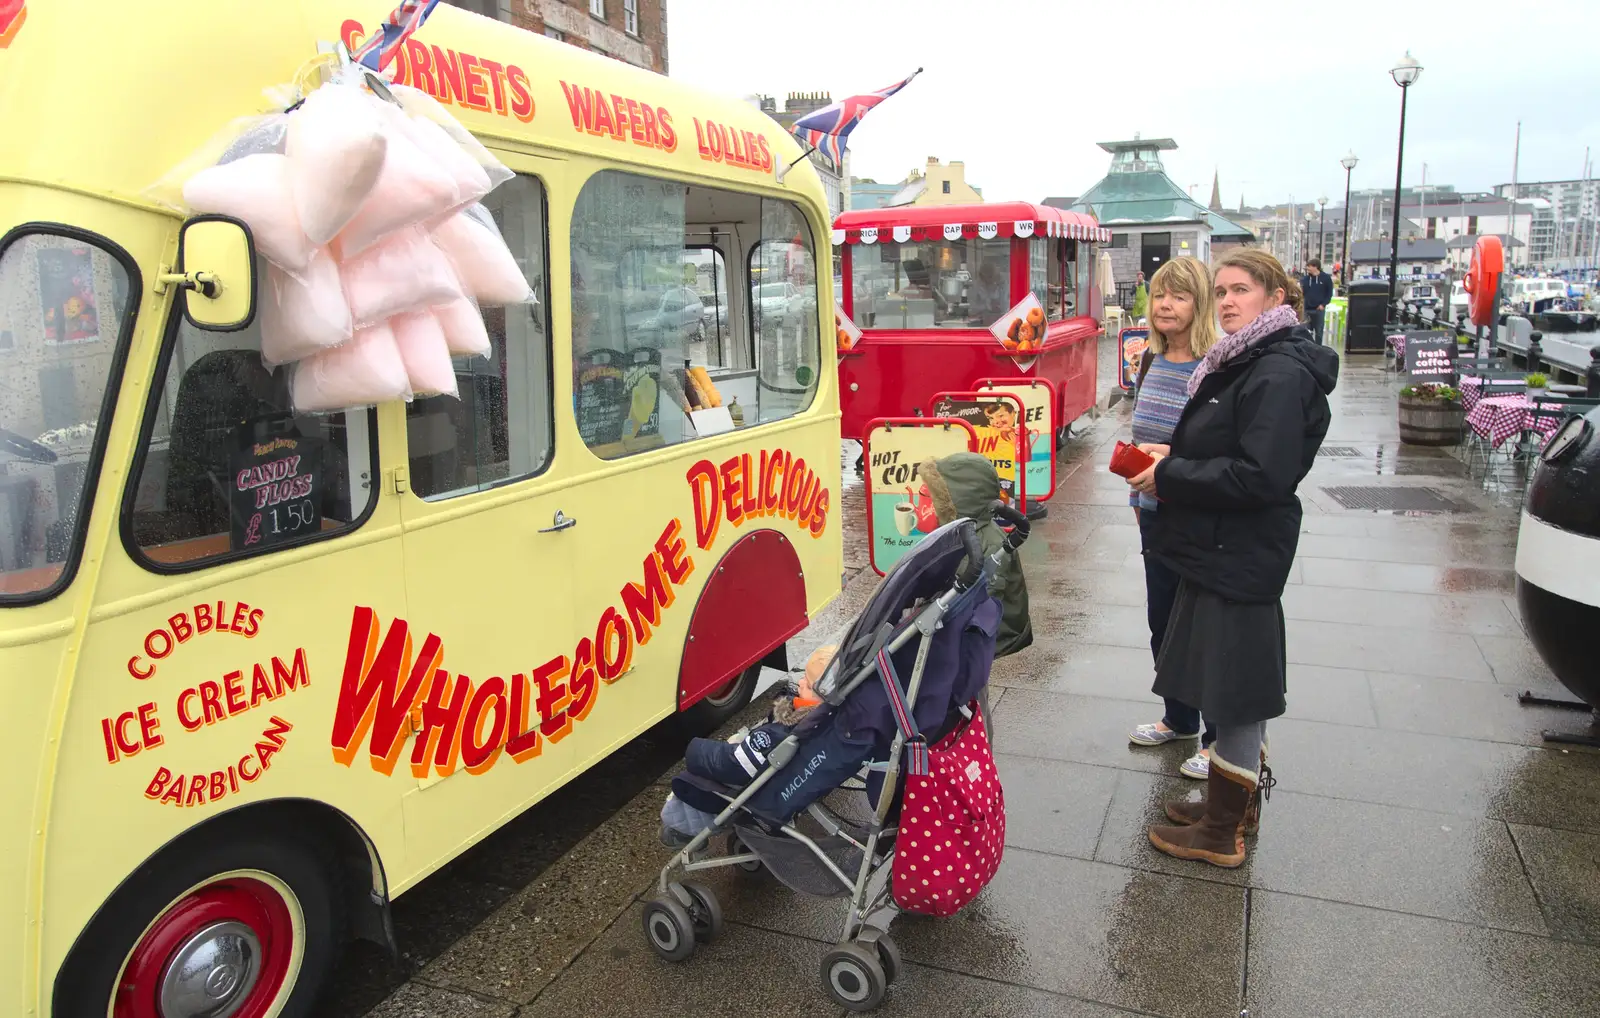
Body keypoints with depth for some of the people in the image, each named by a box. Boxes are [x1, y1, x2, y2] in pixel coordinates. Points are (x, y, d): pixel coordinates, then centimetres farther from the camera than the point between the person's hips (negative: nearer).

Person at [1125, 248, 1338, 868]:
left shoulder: (1281, 374, -18)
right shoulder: (1242, 362, 14)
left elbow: (1260, 476, -25)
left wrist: (1169, 476, -18)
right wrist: (1173, 457, 5)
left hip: (1240, 559, -10)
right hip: (1219, 551, 10)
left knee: (1236, 690, 1)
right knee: (1233, 689, 19)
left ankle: (1223, 833, 15)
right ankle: (1235, 806, 34)